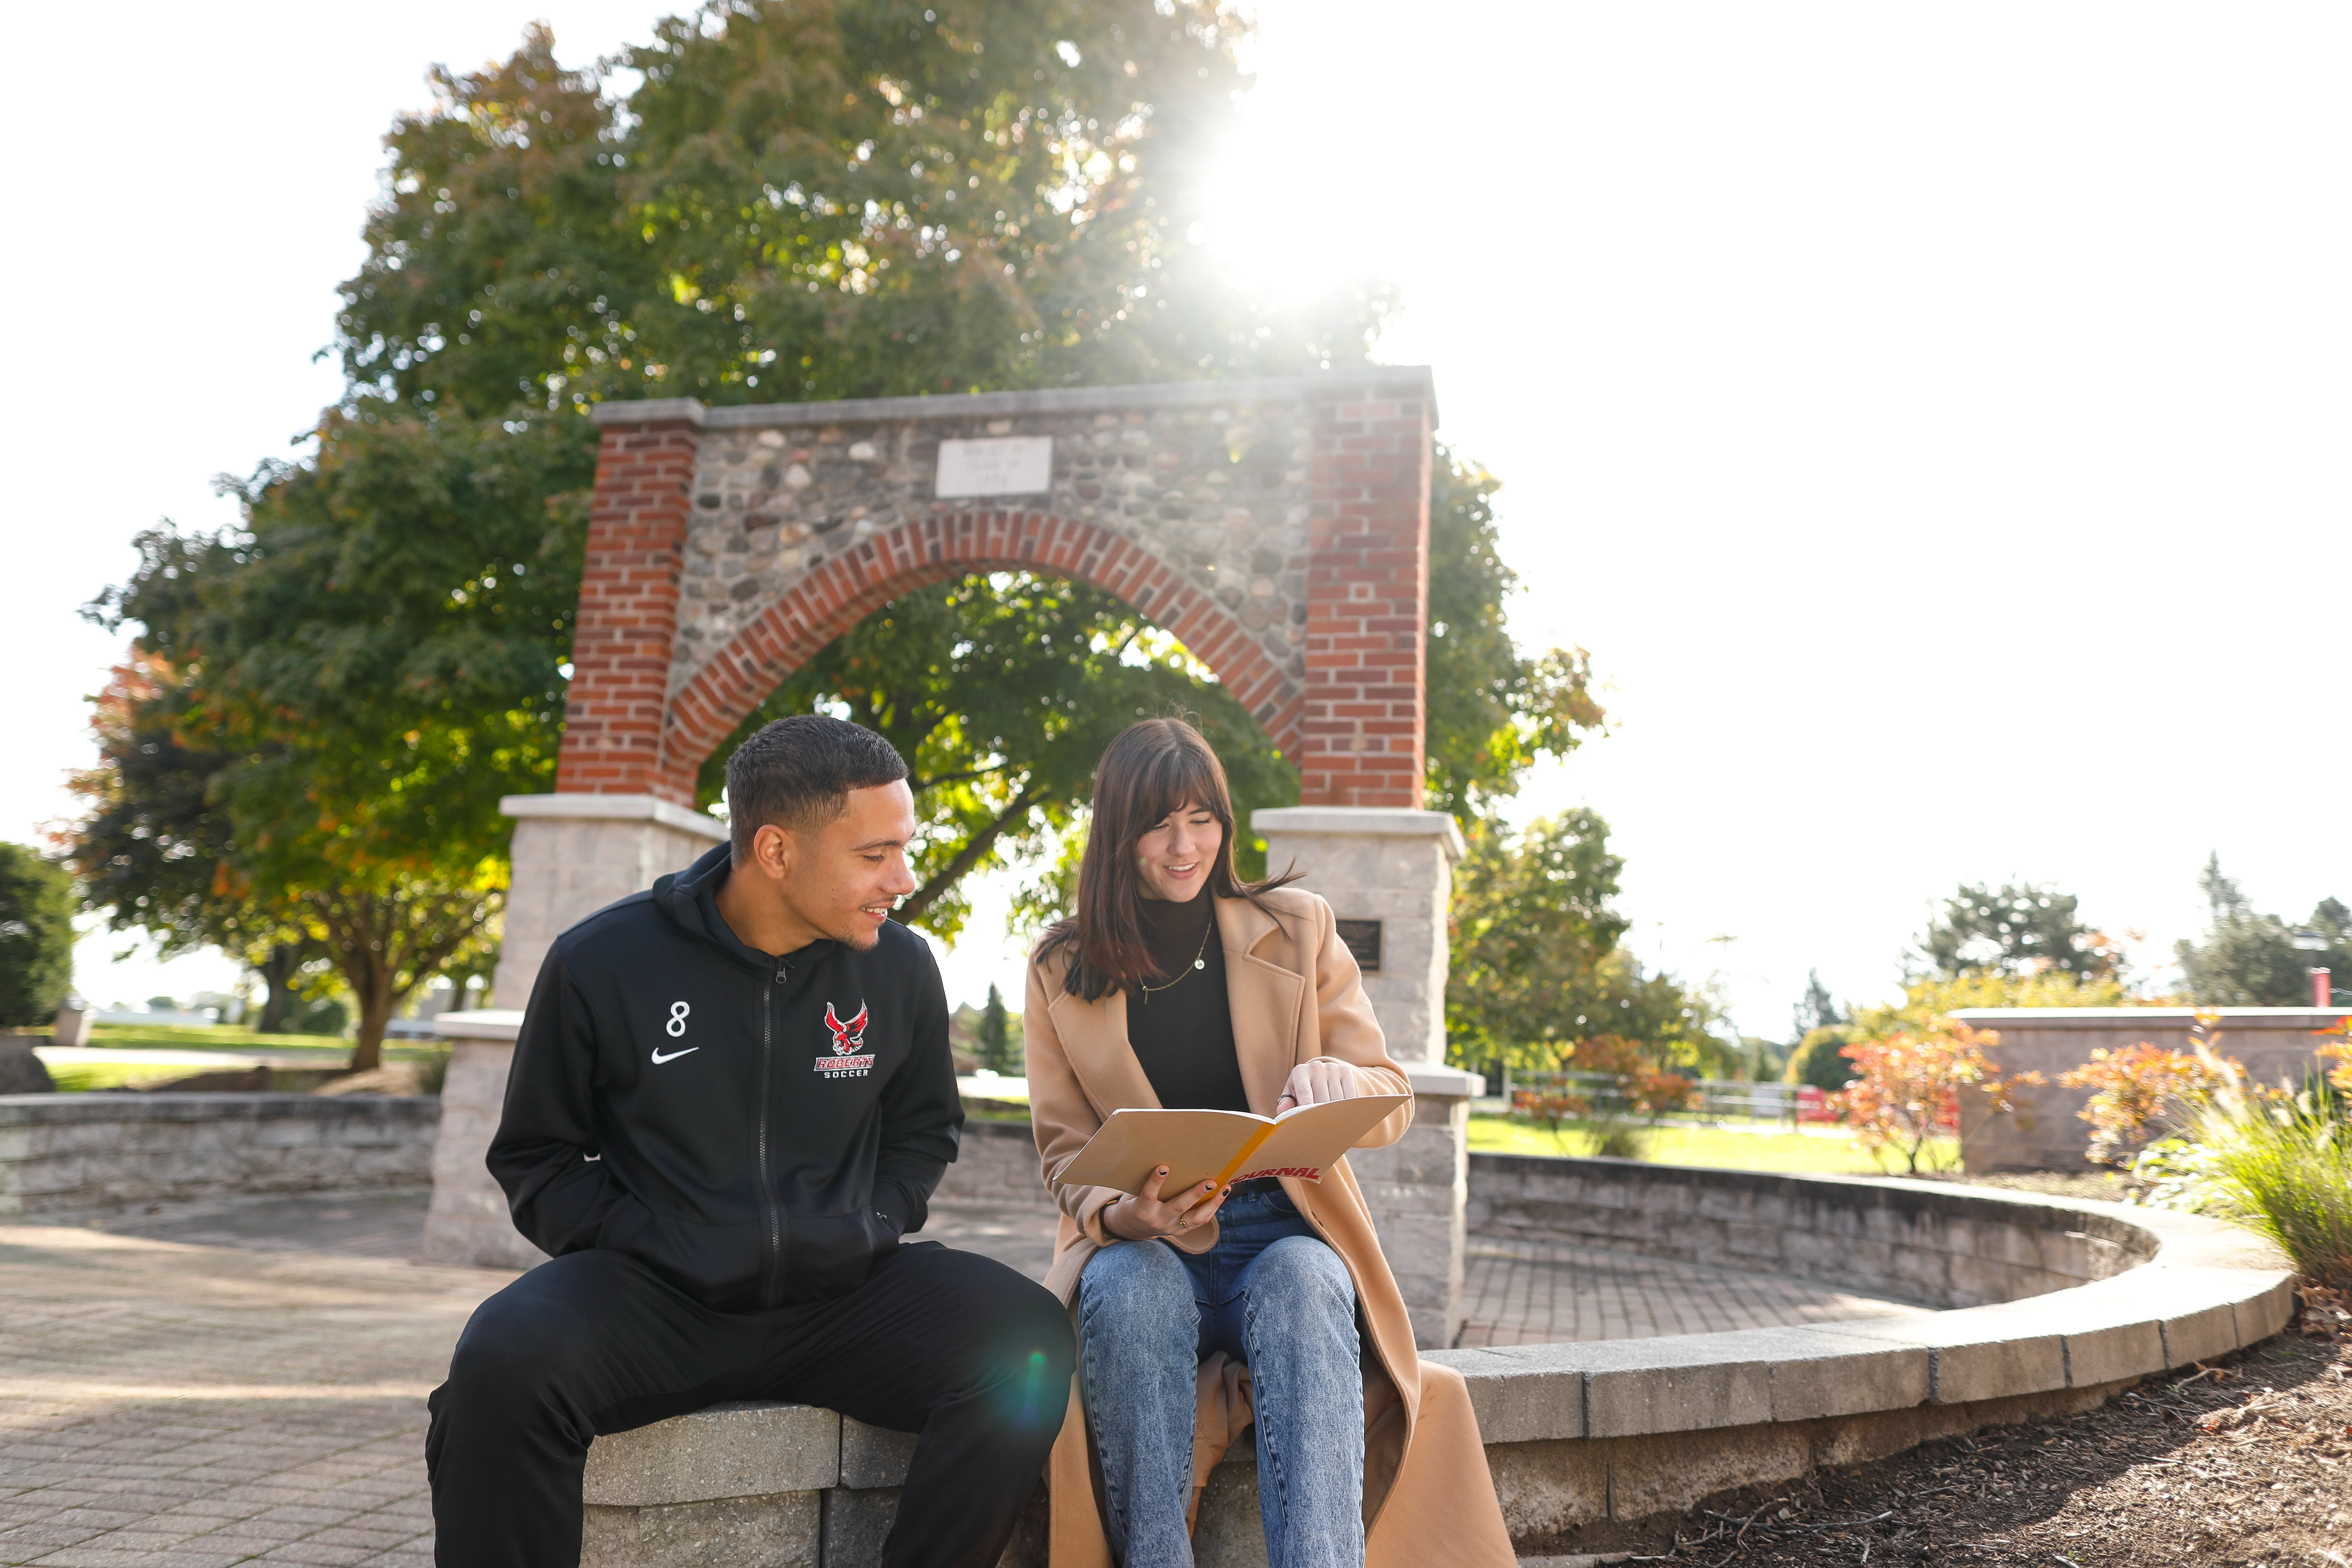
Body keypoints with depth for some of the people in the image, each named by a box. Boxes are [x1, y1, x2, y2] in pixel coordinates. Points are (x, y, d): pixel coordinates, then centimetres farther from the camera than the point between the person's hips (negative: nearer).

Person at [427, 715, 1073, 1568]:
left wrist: (871, 1229, 2)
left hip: (841, 1297, 2)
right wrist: (639, 1245, -7)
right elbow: (536, 1155, 8)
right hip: (654, 1297, -1)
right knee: (507, 1362, -33)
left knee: (1032, 1342, -23)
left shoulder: (902, 968, 3)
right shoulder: (602, 962, -2)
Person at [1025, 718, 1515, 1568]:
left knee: (1302, 1284, -35)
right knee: (1129, 1291, -35)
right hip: (1142, 1247, 0)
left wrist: (1333, 1081, -22)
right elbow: (1066, 1149, 7)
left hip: (1284, 1233, 0)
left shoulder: (1298, 929, 7)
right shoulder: (1061, 972, 7)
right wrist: (1126, 1213, -17)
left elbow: (1393, 1098, 3)